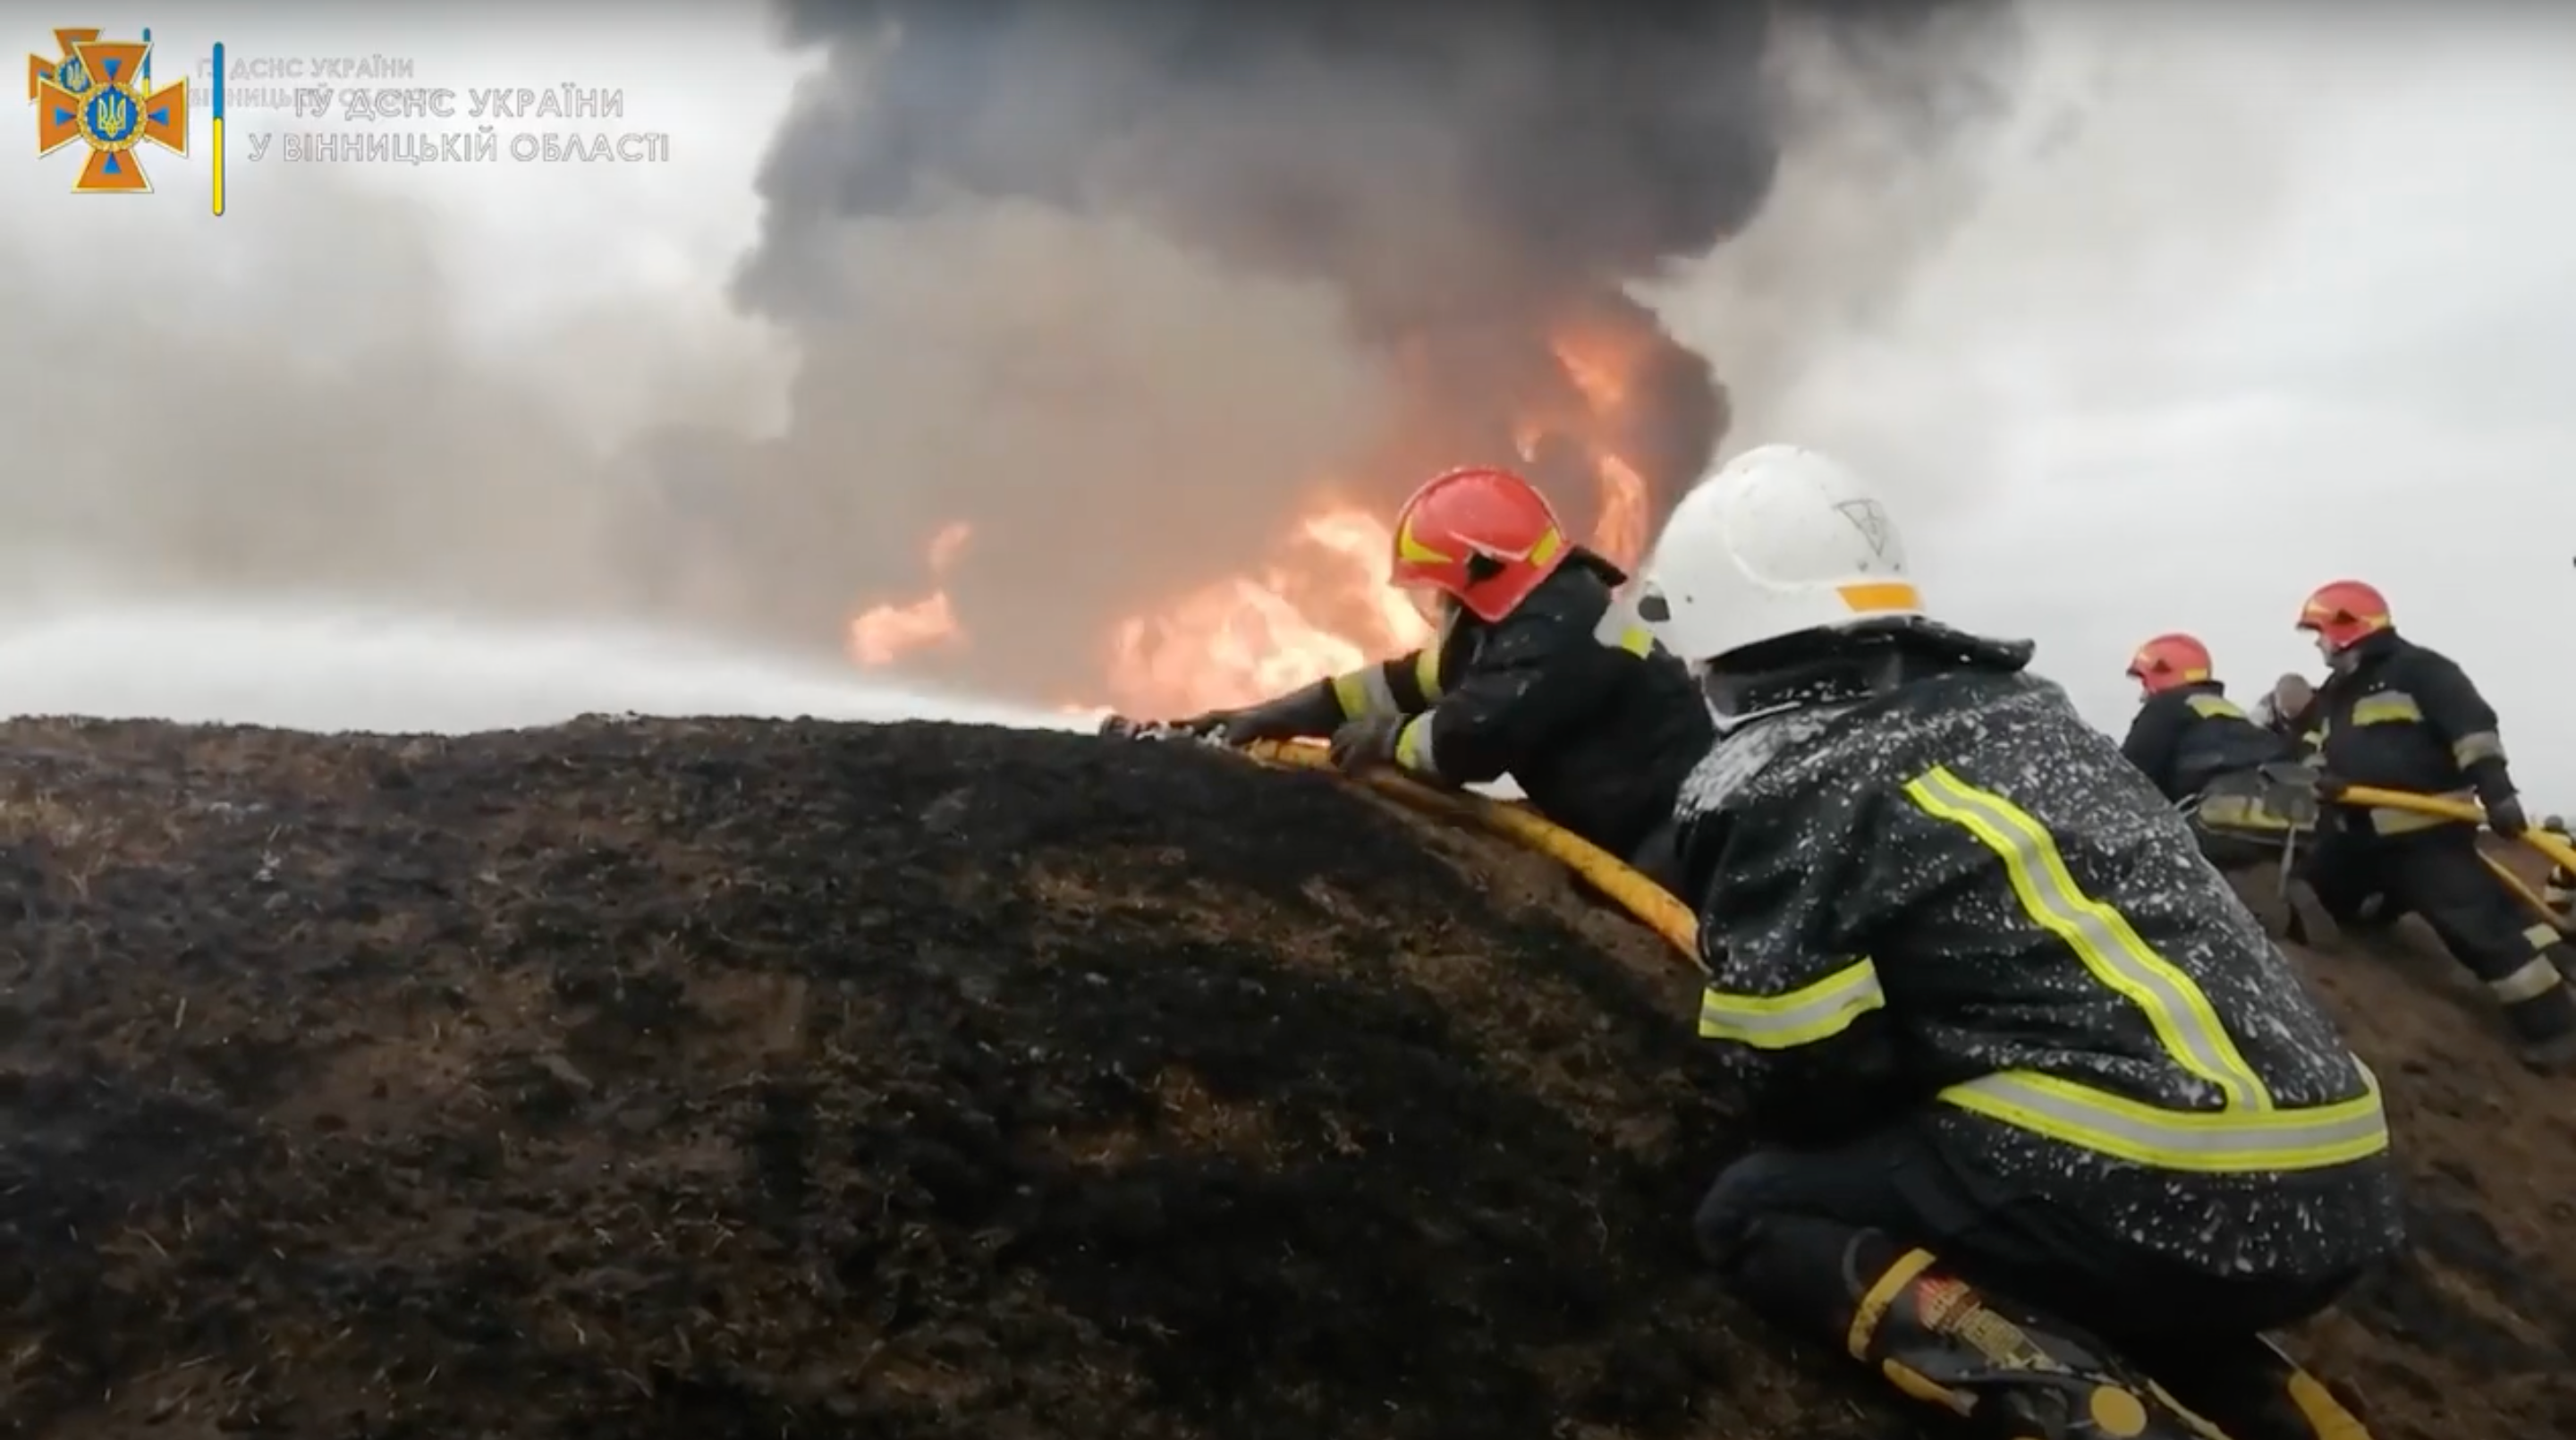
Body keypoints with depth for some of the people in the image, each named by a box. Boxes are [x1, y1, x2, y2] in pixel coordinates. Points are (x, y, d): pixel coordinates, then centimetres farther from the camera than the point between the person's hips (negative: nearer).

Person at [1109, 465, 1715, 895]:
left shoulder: (1560, 631, -23)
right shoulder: (1523, 620, 12)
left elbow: (1471, 739, -29)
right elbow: (1414, 683, 14)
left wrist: (1388, 740, -6)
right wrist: (1275, 716, 12)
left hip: (1678, 819, -11)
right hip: (1633, 824, 11)